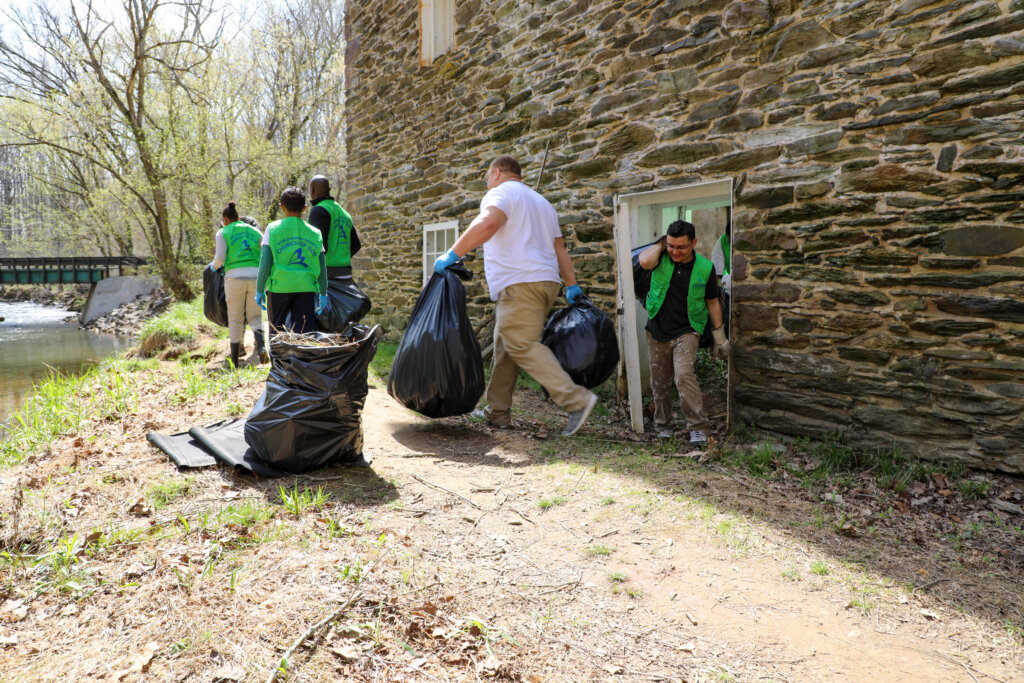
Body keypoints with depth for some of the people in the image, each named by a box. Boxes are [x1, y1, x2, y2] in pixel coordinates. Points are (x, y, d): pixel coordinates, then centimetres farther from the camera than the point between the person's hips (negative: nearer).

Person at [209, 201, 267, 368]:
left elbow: (220, 258, -2)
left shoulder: (223, 233, 8)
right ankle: (261, 347, -19)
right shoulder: (255, 232, 17)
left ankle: (234, 360, 11)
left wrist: (214, 266, 19)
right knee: (255, 316, 10)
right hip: (255, 276, 2)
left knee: (235, 319, 7)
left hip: (235, 277, -2)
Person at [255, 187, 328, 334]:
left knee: (276, 332, 14)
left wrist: (259, 291, 3)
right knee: (305, 333, 0)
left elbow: (265, 263, -5)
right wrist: (323, 295, 14)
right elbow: (322, 268, 5)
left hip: (279, 288, -1)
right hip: (306, 289, 1)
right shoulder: (314, 233, 6)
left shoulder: (273, 229, 1)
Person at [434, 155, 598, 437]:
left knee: (522, 346, -12)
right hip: (547, 281, 9)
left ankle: (576, 400, -18)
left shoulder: (501, 192, 0)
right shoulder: (541, 202, 28)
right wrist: (572, 286, 24)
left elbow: (487, 224, -22)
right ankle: (497, 411, 16)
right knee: (505, 347, 13)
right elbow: (560, 249, 25)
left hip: (520, 282, -9)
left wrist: (452, 254, -19)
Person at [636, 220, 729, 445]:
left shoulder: (705, 268, -5)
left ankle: (698, 428, -13)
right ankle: (662, 425, 29)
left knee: (684, 375, -21)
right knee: (659, 383, 11)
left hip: (686, 331, -2)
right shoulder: (661, 258, -5)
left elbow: (712, 302, 5)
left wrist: (720, 337, 7)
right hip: (657, 331, 2)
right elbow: (645, 261, -31)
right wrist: (660, 245, -12)